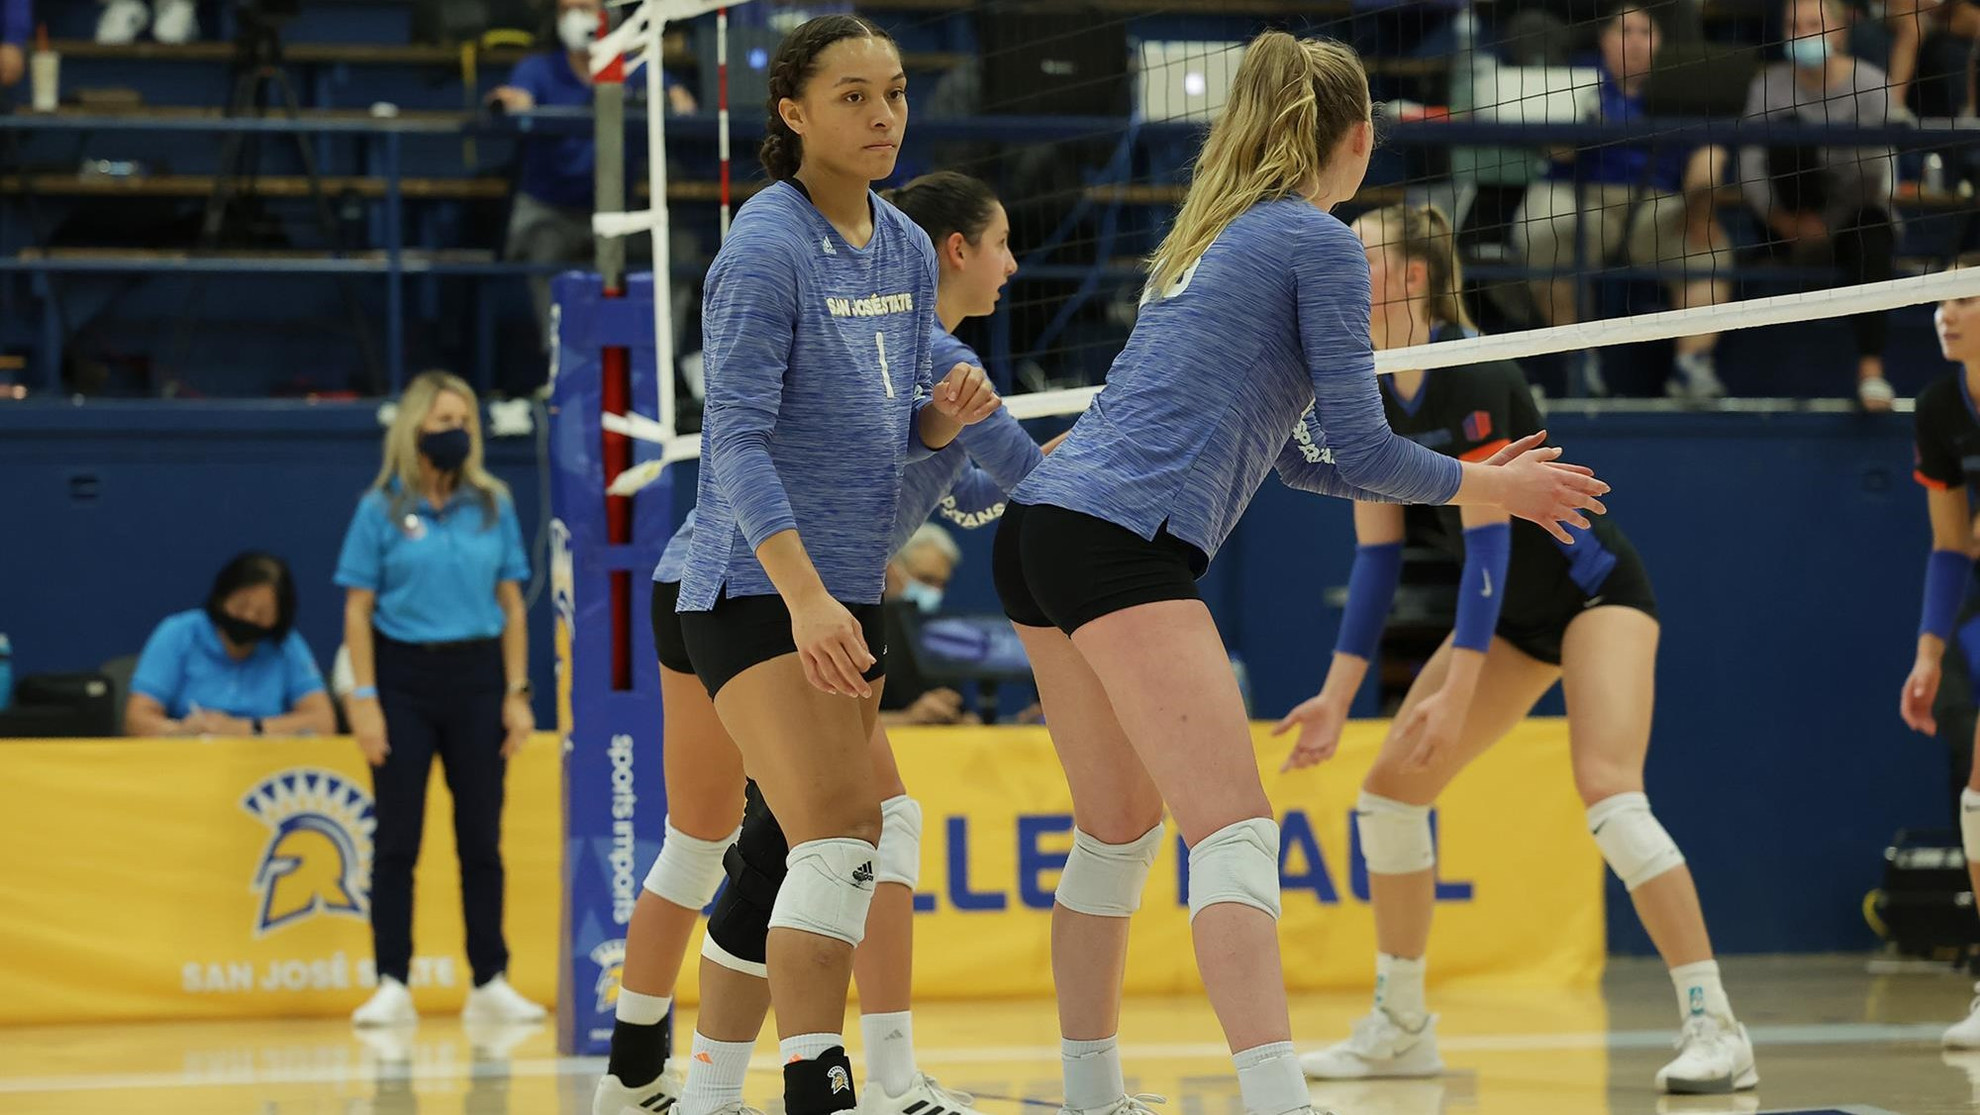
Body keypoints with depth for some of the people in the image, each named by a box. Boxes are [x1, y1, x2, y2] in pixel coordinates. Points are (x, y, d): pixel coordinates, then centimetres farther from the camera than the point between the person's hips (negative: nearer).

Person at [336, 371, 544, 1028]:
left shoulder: (493, 506, 6)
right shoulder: (382, 509, -1)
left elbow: (512, 605, 8)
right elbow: (358, 609, -1)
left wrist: (517, 693, 2)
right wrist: (365, 700, -9)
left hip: (475, 677, 2)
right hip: (404, 677, -2)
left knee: (481, 837, 4)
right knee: (396, 840, -1)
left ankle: (490, 984, 9)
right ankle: (392, 987, 1)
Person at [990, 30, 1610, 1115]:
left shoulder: (1213, 236, 25)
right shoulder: (1322, 244, -1)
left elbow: (1300, 451, 30)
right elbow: (1358, 448, -4)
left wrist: (1473, 480, 36)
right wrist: (1487, 486, 13)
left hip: (1041, 526, 9)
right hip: (1123, 542, -9)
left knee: (1120, 830, 19)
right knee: (1233, 831, -16)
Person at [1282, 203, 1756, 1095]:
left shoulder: (1471, 376, -24)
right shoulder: (1371, 402, 0)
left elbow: (1488, 537, -28)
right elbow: (1377, 554, 2)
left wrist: (1458, 693, -31)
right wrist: (1337, 696, -3)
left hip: (1594, 588, -9)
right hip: (1512, 613, 9)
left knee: (1606, 788, -27)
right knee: (1389, 789, 4)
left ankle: (1714, 1029, -24)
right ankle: (1399, 1028, 15)